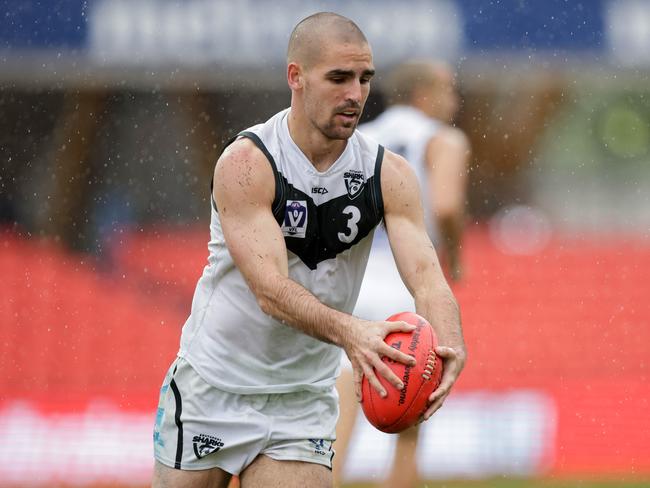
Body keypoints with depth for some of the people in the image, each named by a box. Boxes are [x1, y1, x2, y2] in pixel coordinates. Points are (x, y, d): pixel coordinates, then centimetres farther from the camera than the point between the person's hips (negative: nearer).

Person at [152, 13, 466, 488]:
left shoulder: (390, 175, -6)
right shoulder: (246, 164, -19)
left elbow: (426, 273, -17)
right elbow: (271, 289, -29)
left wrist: (450, 344, -39)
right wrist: (349, 332, -48)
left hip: (303, 403, 3)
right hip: (213, 390, -3)